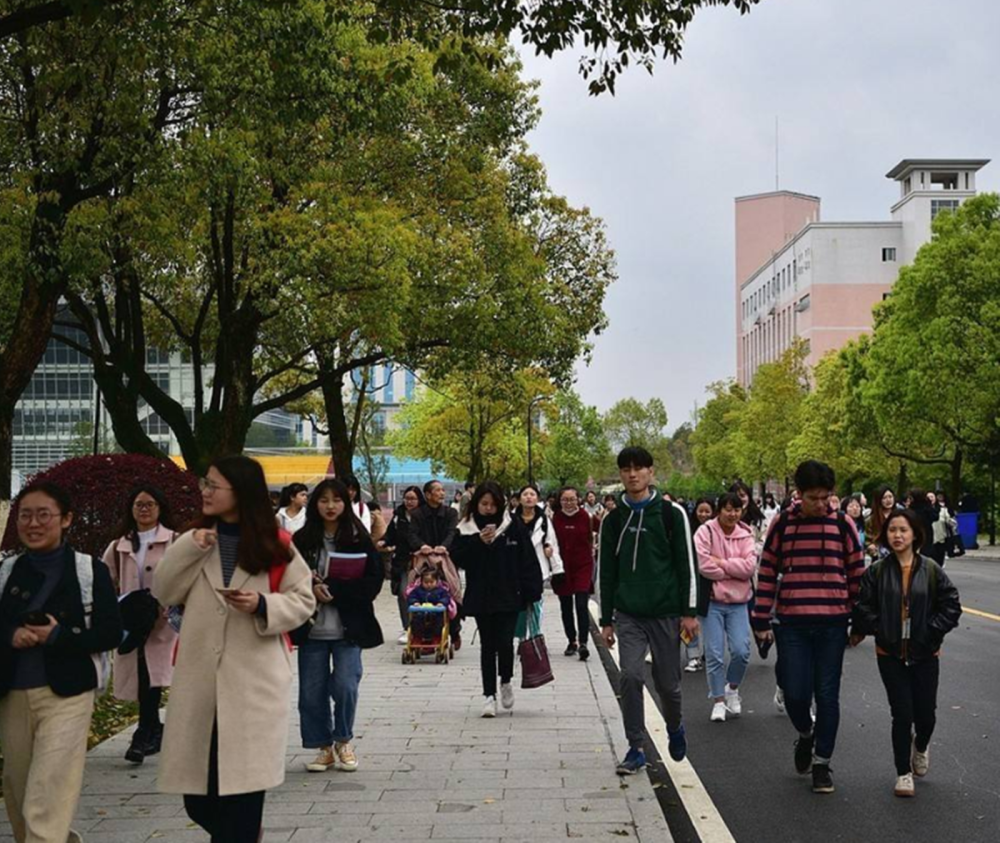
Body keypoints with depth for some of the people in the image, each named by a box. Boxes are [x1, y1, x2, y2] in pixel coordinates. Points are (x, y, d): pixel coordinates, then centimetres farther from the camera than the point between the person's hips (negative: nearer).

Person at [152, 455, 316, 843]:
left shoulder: (276, 545, 0)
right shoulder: (196, 539, 12)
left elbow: (303, 600, 2)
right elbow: (164, 593, 4)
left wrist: (263, 605, -15)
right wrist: (189, 548, -8)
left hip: (253, 681, -4)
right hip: (200, 681, 4)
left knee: (242, 786, -2)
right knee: (198, 796, 6)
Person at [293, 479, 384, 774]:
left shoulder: (359, 539, 0)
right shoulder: (302, 540, 3)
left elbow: (374, 582, -5)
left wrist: (331, 588, -13)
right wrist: (312, 590, -15)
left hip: (348, 628, -1)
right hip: (312, 628, 2)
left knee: (345, 685, -7)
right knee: (311, 691, 4)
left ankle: (343, 741, 17)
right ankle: (323, 747, 21)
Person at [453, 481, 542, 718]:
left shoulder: (514, 526, -2)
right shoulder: (466, 529, 2)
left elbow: (527, 561, -1)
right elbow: (458, 560, -4)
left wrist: (531, 593, -5)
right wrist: (479, 542, -16)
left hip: (509, 597, -1)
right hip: (481, 598, 1)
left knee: (505, 642, -8)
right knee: (487, 645, 6)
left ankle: (506, 681, 20)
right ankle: (489, 694, 14)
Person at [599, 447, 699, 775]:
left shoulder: (672, 514, -2)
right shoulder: (613, 520, 6)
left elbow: (687, 564, -2)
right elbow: (607, 572, 10)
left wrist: (690, 612, -7)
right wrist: (606, 620, 8)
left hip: (666, 613, -2)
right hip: (628, 615, 2)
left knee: (667, 682, 6)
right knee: (631, 677, -10)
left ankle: (675, 727, 36)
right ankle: (636, 749, 1)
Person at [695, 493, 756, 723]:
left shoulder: (745, 535, 6)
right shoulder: (706, 532, -5)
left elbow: (750, 566, -8)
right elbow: (704, 565, -17)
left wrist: (722, 562, -14)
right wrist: (735, 571, -8)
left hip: (738, 602, 3)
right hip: (713, 600, -3)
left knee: (741, 651, -5)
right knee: (715, 654, -1)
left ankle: (732, 687, 23)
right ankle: (718, 700, 13)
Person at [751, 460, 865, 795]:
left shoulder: (843, 525, 1)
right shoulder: (782, 524, 2)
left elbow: (857, 575, 7)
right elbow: (767, 573, 6)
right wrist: (761, 621, 4)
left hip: (832, 624, 0)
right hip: (792, 625, 0)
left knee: (827, 695, 4)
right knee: (795, 692, -2)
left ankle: (822, 761, 18)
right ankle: (805, 735, 30)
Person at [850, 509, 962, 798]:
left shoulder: (931, 570, -2)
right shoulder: (877, 572, -3)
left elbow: (951, 606, -1)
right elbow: (864, 608, -2)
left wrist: (931, 631, -9)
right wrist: (880, 630, -12)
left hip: (925, 654, 1)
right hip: (890, 655, -1)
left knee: (926, 714, 4)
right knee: (902, 714, -2)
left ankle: (921, 745, 40)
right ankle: (903, 772, 16)